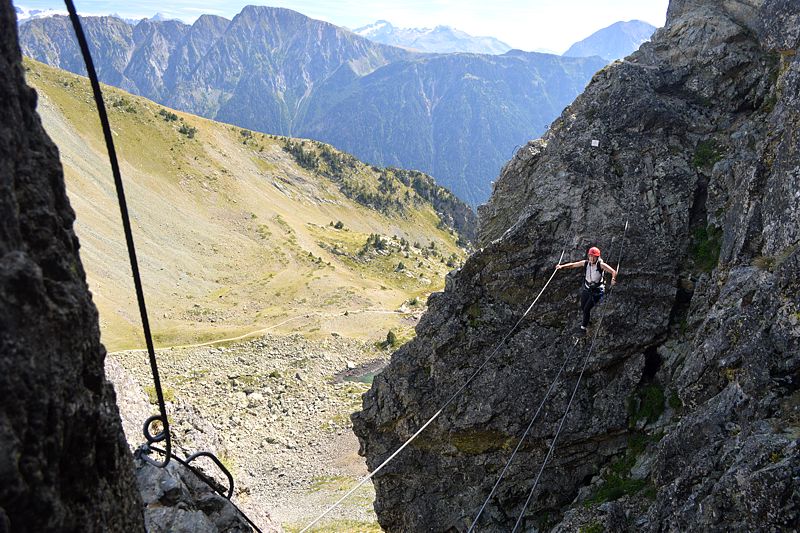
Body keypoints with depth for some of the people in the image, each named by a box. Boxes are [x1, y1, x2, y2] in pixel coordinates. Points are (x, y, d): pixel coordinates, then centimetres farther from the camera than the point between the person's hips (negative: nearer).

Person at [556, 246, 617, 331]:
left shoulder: (601, 264, -22)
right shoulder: (585, 263, -12)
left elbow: (613, 271, -27)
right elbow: (572, 265, -3)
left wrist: (613, 279, -47)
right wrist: (561, 266, -19)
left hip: (597, 290, -4)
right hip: (586, 289, 5)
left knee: (586, 309, -8)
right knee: (582, 308, 19)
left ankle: (584, 326, 14)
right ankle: (586, 319, 52)